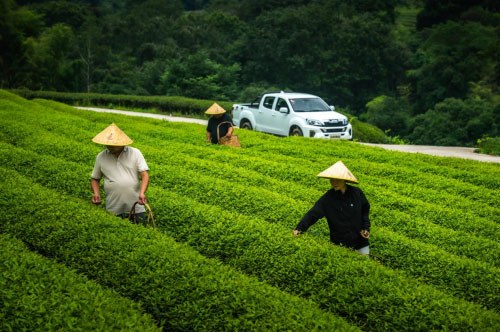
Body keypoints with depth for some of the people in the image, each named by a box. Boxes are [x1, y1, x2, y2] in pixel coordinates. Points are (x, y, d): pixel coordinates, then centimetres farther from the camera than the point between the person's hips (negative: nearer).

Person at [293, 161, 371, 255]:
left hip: (360, 240, 1)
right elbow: (313, 214, -17)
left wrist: (366, 228, -3)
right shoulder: (327, 198, -12)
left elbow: (365, 209, 8)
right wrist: (299, 228, -29)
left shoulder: (357, 193, -9)